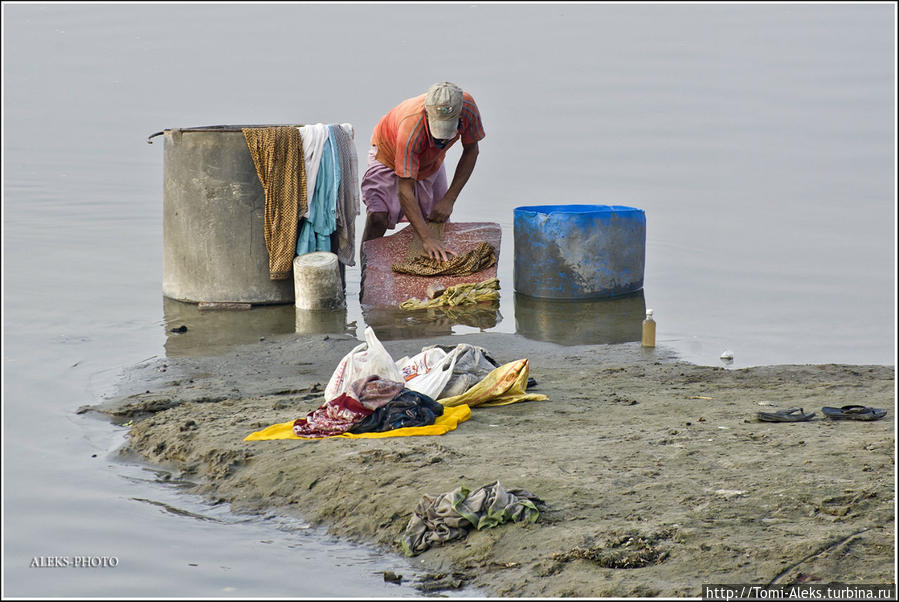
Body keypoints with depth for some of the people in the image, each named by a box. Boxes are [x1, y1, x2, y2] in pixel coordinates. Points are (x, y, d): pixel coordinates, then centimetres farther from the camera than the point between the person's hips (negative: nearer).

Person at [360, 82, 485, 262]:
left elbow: (471, 151, -14)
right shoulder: (411, 127, -45)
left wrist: (449, 200, -21)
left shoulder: (467, 106, -33)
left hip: (431, 163, 5)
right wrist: (427, 238, -51)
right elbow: (404, 190, -43)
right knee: (377, 218, -24)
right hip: (389, 156, -5)